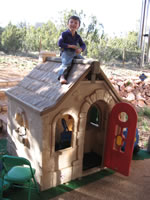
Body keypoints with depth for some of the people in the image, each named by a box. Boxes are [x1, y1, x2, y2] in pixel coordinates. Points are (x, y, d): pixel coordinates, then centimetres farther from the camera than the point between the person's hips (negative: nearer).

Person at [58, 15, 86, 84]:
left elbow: (83, 45, 14)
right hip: (66, 52, -6)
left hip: (75, 53, 7)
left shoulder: (78, 36, 13)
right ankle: (62, 76, -43)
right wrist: (70, 46, -17)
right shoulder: (64, 34, -3)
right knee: (66, 63, -32)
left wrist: (80, 49, -12)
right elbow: (60, 43, -12)